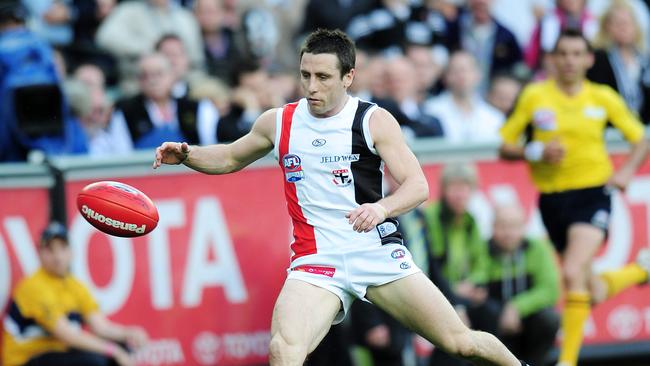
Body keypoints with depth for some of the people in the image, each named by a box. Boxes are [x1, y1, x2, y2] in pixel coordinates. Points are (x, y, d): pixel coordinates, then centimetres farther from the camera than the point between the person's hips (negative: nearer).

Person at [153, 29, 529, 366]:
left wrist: (381, 207, -32)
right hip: (315, 262, 1)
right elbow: (230, 159, 23)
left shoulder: (374, 121, -4)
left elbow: (418, 186, -10)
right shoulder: (279, 123, 6)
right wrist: (185, 154, 3)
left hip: (379, 253, -1)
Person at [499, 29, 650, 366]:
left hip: (593, 193, -2)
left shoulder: (603, 98, 0)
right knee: (591, 292, 12)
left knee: (573, 273, -25)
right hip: (552, 197, 2)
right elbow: (505, 148, 1)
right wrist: (537, 151, -18)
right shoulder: (534, 96, -1)